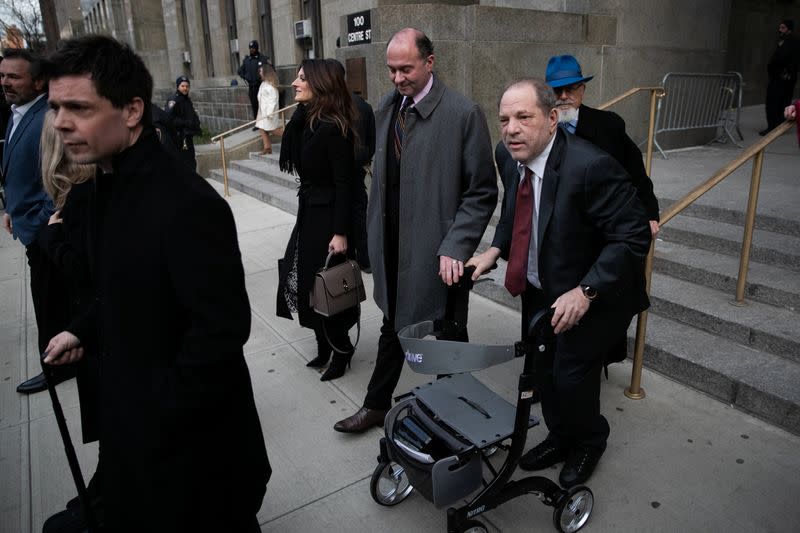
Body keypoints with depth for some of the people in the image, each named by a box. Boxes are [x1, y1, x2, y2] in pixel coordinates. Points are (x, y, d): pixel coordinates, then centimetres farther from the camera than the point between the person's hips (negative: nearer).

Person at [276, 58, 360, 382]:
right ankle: (325, 344, 30)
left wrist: (341, 233, -21)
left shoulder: (333, 128, -19)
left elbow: (344, 184, -20)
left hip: (329, 214, -9)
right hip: (309, 210, 9)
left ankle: (340, 349, 25)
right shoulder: (304, 120, 7)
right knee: (304, 280, 13)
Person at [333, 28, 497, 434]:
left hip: (436, 253, -5)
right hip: (393, 248, 6)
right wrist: (374, 234, 10)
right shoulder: (386, 108, 6)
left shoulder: (463, 114, -13)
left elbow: (482, 192, -12)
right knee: (393, 326, 20)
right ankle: (377, 406, 38)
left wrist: (455, 247, -20)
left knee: (448, 336, 11)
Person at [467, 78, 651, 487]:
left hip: (594, 292, -7)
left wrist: (585, 292, -34)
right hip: (539, 288, 7)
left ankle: (590, 440, 32)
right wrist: (495, 250, -8)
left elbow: (633, 236, -28)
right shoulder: (511, 161, -8)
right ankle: (560, 436, 44)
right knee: (542, 370, 17)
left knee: (571, 373, -2)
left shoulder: (590, 165, -31)